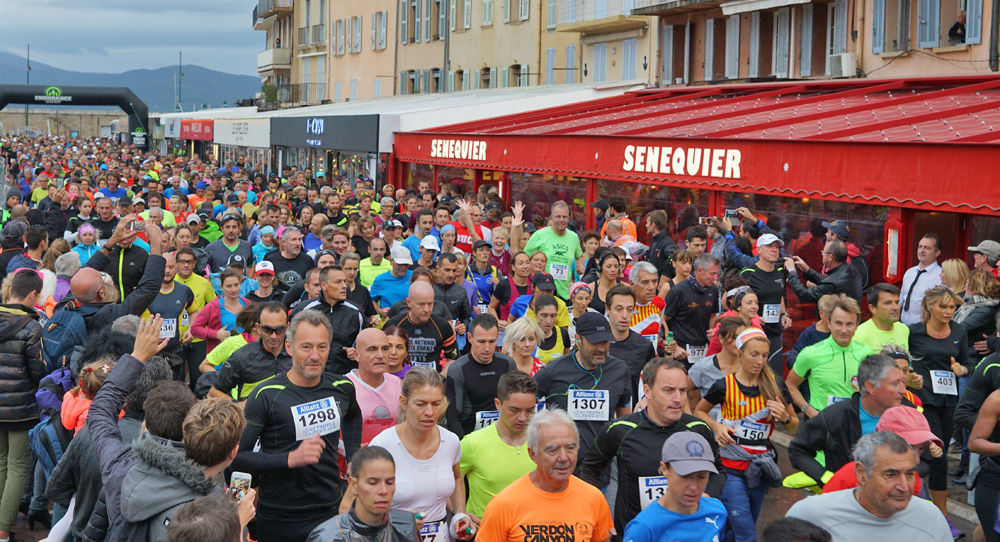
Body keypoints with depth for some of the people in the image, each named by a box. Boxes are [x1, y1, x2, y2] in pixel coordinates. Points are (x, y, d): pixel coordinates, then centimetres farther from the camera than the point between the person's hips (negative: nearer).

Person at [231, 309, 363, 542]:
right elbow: (238, 456, -18)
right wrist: (291, 458, -27)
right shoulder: (266, 396, -14)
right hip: (280, 520, -4)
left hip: (332, 511, 4)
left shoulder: (342, 388, 2)